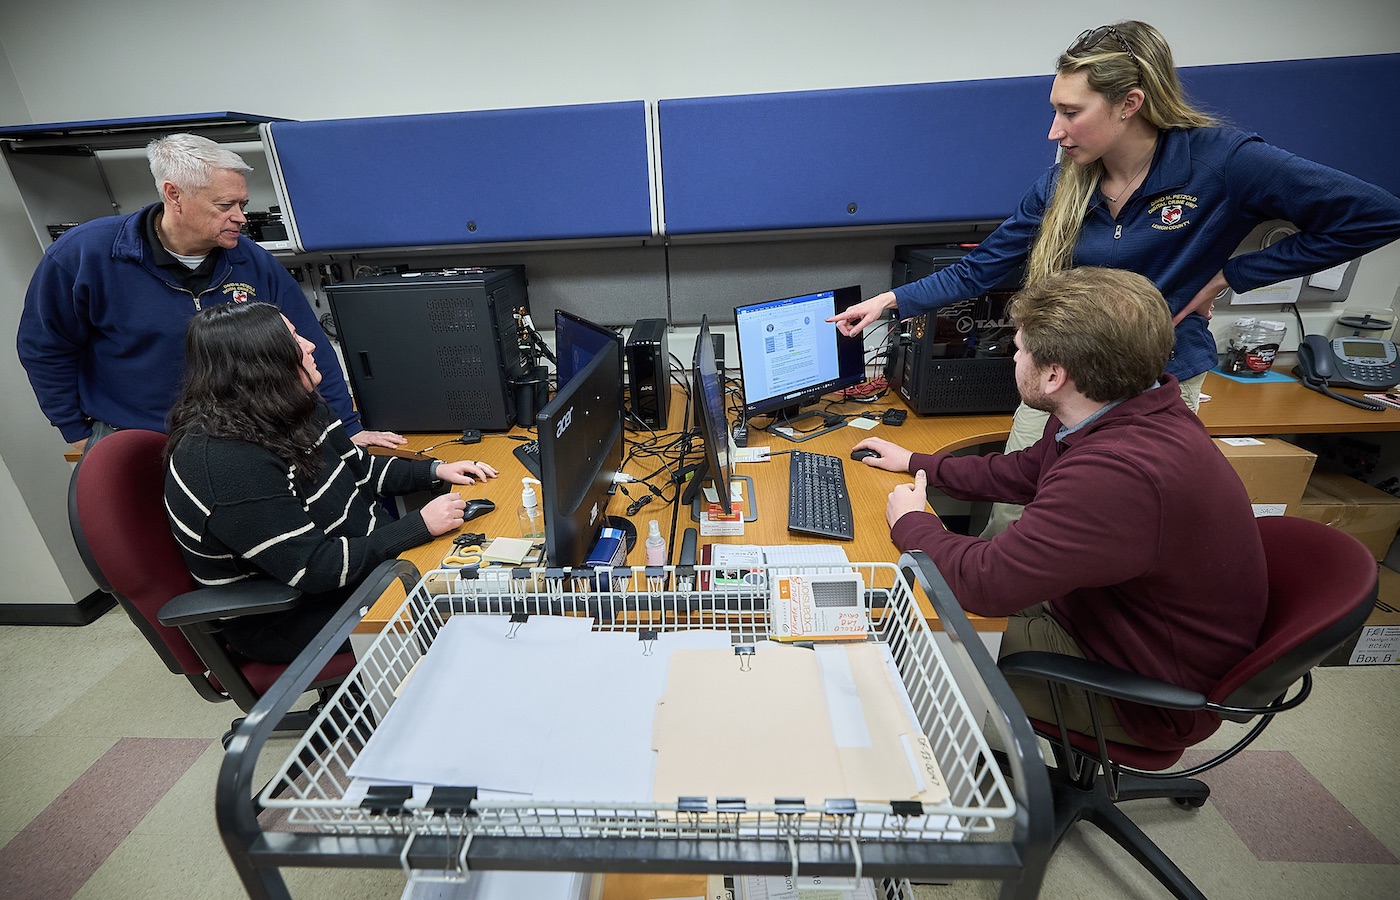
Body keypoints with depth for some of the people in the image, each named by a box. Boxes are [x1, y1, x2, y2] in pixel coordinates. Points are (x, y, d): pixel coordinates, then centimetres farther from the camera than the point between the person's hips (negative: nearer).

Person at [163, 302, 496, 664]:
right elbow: (313, 569, -29)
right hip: (291, 618, -8)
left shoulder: (293, 409, -2)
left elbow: (360, 468, 12)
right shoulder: (226, 465, -30)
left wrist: (436, 470, -1)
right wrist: (421, 525, -28)